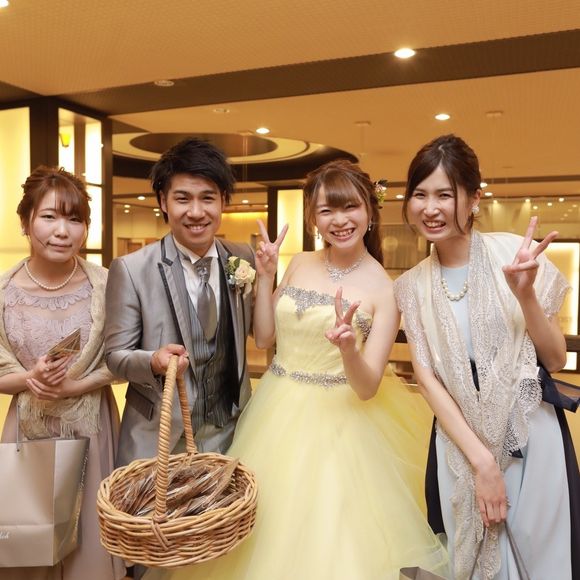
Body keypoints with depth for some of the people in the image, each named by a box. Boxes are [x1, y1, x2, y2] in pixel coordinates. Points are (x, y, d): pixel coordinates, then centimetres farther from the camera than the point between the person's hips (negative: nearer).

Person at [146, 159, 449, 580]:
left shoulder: (385, 289, -11)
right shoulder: (300, 264, 2)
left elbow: (368, 387, -13)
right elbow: (264, 338, 5)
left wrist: (348, 349, -34)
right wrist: (266, 276, -4)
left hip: (336, 424, -4)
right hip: (275, 416, 4)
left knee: (328, 542, 9)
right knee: (268, 539, 17)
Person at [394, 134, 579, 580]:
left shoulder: (514, 253, -9)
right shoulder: (412, 286, -2)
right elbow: (427, 378, -4)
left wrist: (526, 294, -24)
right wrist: (481, 460, -11)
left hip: (533, 435, -1)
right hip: (459, 441, 2)